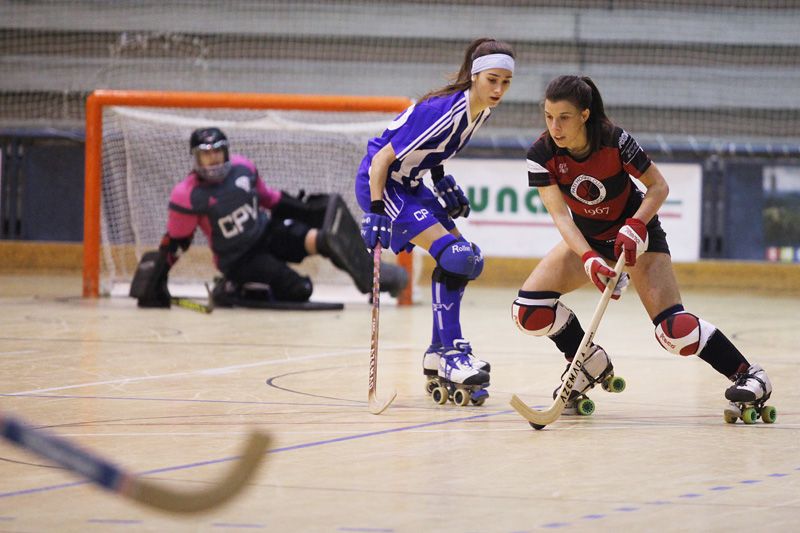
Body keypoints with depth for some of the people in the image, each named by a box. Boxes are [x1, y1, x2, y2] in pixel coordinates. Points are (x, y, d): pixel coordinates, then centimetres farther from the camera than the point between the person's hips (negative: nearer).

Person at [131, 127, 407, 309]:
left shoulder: (243, 168, -4)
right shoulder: (187, 196, -18)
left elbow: (268, 197, 14)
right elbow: (174, 241, -8)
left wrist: (304, 208, 11)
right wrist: (156, 278, -5)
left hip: (269, 233, 4)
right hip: (238, 259, -4)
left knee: (315, 238, -29)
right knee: (298, 290, -24)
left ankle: (368, 273, -34)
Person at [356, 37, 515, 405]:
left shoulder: (481, 110, -2)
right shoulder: (446, 111, -28)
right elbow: (383, 159, -26)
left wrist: (441, 180, 14)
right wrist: (376, 212, -27)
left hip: (409, 183, 9)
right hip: (380, 182, -9)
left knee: (466, 261, 5)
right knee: (454, 255, -20)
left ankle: (438, 357, 13)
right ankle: (452, 354, -14)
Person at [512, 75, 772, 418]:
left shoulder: (614, 141, -27)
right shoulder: (541, 155, -21)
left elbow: (659, 186, -16)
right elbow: (560, 215, -26)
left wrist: (634, 227, -33)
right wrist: (589, 259, -42)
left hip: (635, 231, -4)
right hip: (586, 238, 4)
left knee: (674, 329, -20)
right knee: (529, 310, -13)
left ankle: (750, 377, -6)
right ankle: (591, 364, 10)